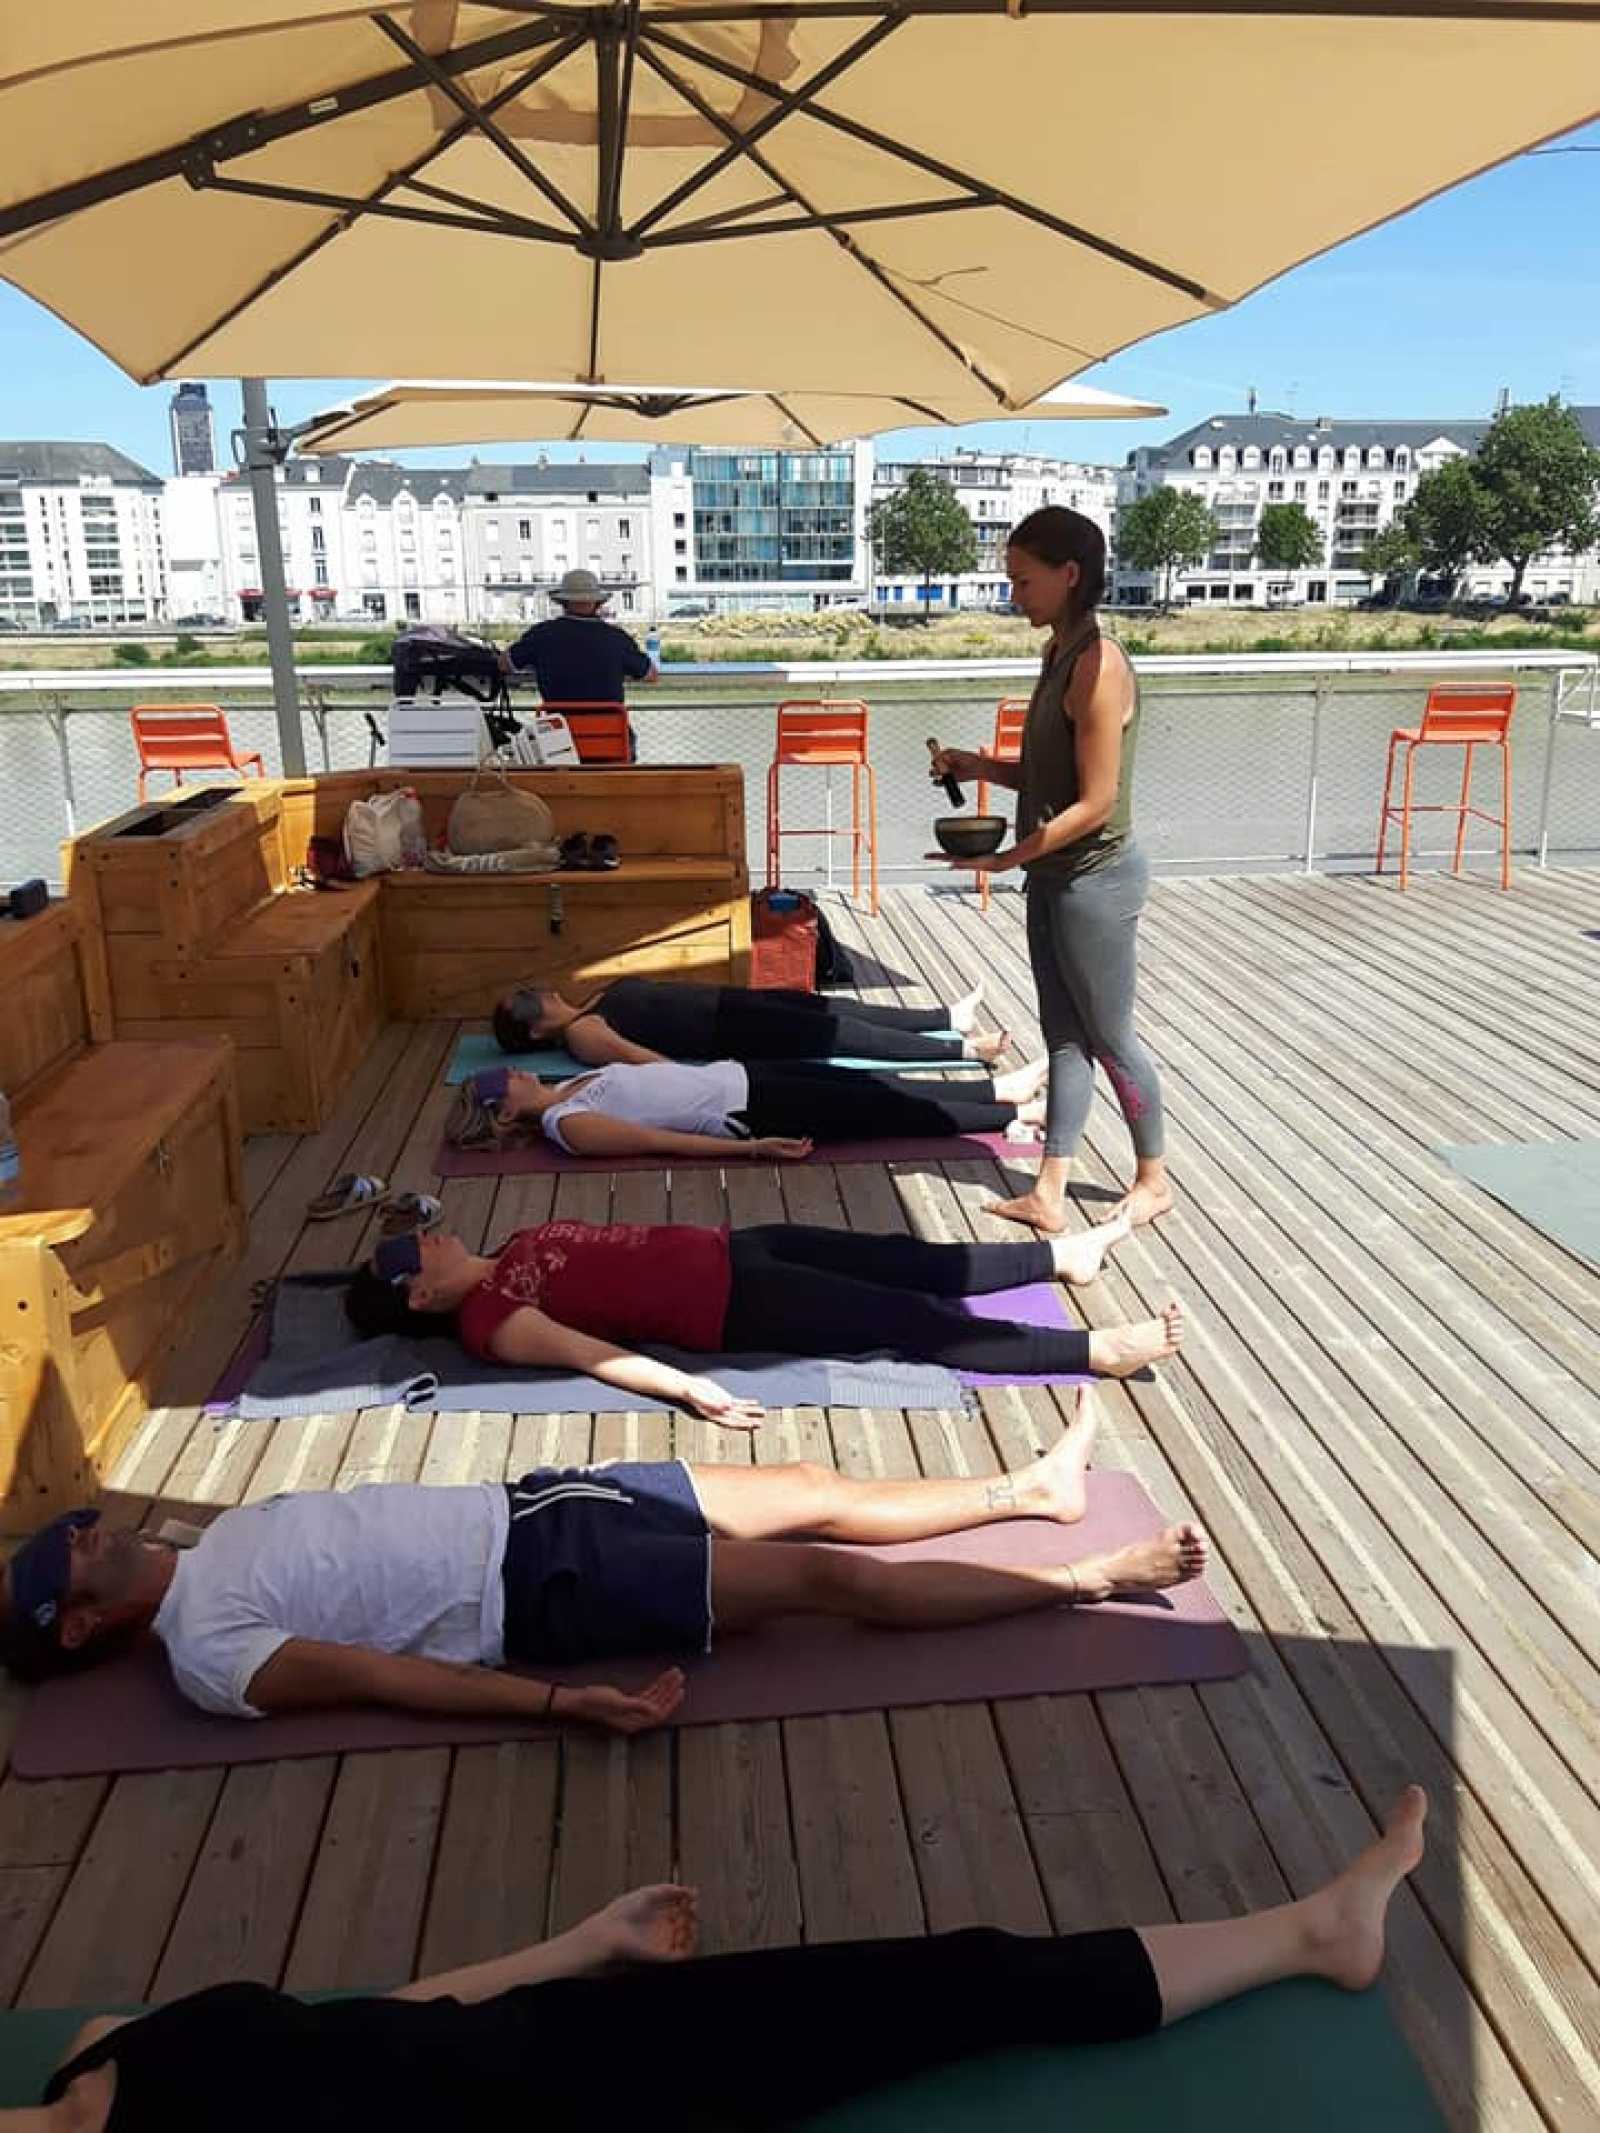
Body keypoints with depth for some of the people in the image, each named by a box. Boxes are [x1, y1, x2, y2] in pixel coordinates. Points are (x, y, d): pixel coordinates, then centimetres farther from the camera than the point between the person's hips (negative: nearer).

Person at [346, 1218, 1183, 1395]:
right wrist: (690, 1388, -34)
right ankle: (1096, 1350, -8)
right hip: (730, 1309, -8)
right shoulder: (488, 1320, -11)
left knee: (918, 1262, 9)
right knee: (914, 1320, -12)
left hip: (726, 1248, 8)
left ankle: (1062, 1252, 23)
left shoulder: (511, 1250, 14)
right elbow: (585, 1351, -23)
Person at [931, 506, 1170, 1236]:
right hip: (1055, 876, 9)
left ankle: (1153, 1180, 28)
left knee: (1108, 1037, 7)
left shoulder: (1098, 663, -20)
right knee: (1064, 1036, 12)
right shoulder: (1059, 653, 8)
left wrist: (1007, 857, -21)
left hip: (1094, 879, -9)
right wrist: (980, 766, -1)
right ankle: (1048, 1196, 20)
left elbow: (1095, 802, -22)